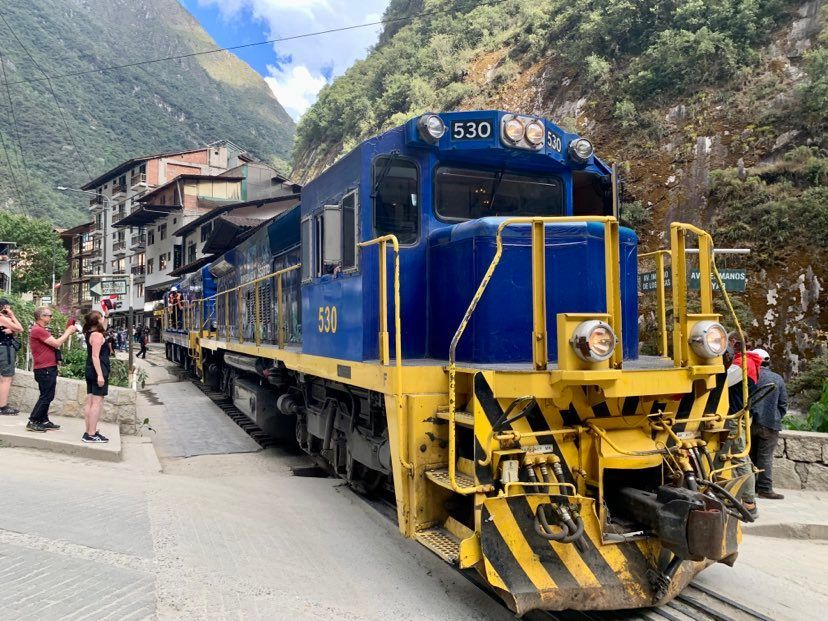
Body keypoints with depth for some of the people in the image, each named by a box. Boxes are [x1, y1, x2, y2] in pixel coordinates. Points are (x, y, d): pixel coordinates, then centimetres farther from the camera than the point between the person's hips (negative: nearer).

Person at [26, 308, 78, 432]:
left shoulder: (41, 330, 18)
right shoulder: (37, 330, -16)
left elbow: (55, 342, 16)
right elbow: (56, 343, -20)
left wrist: (68, 333, 7)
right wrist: (68, 332, -9)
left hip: (48, 368, 11)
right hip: (45, 369, -11)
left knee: (47, 396, 14)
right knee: (46, 396, -7)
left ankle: (44, 421, 19)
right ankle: (32, 422, -3)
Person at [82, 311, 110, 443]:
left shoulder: (90, 333, 12)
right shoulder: (97, 335, -16)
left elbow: (103, 329, 35)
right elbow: (95, 356, -22)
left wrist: (105, 317, 24)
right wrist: (100, 374, -25)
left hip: (90, 371, 10)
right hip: (98, 371, -10)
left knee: (90, 401, 12)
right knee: (97, 402, -9)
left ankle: (89, 432, 17)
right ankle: (92, 435, -11)